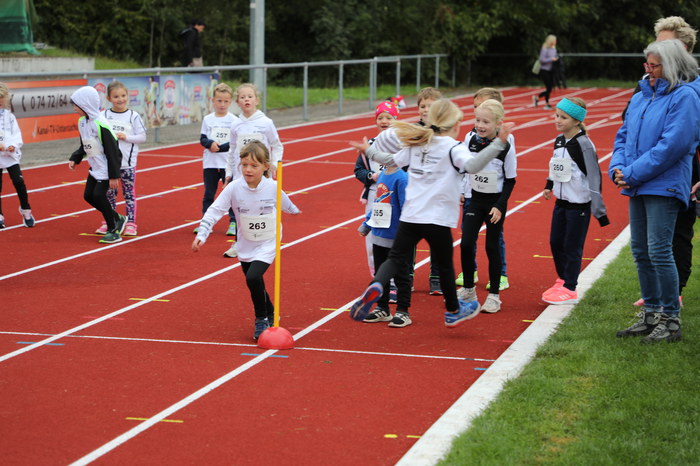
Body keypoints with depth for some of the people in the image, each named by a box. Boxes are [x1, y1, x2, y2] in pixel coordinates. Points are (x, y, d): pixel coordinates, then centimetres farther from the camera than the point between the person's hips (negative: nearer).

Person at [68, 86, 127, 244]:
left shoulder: (100, 124, -23)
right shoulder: (82, 122, 3)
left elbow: (112, 151, -20)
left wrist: (113, 176, -19)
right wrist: (75, 159, 1)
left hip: (105, 168, -9)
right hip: (95, 168, 9)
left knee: (98, 195, -13)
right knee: (88, 195, 6)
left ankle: (113, 231, 2)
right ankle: (117, 219, 21)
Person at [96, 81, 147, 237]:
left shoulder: (133, 116, -1)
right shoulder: (104, 116, 2)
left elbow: (142, 137, -2)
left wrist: (126, 137, -13)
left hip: (127, 162, -1)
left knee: (129, 193, 3)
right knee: (109, 193, 8)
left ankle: (130, 224, 9)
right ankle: (108, 223, 17)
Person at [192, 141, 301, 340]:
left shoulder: (273, 187, -15)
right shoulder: (234, 188, -16)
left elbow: (284, 203, 9)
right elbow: (215, 210, -17)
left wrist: (294, 210, 30)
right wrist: (201, 235, -27)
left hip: (267, 244, -3)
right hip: (245, 247, 3)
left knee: (253, 278, -24)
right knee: (255, 286, 16)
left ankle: (261, 320, -3)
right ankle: (269, 315, 45)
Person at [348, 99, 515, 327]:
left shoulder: (417, 144, 9)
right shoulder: (453, 148, -9)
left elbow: (391, 160, 18)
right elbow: (472, 165, -28)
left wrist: (369, 150, 35)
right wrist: (499, 143, -32)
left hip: (409, 216, 4)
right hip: (438, 219, -4)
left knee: (396, 258, 6)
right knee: (445, 266, 14)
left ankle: (375, 286, -25)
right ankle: (453, 312, 32)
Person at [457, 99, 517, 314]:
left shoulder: (506, 148, -15)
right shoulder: (471, 141, -4)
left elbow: (510, 180, -9)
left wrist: (500, 206, -14)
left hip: (495, 202, -4)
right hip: (476, 199, 4)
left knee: (492, 247, 2)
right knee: (466, 244, -1)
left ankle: (494, 295, 14)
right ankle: (468, 290, 16)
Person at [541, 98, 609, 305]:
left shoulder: (583, 144, -17)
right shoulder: (559, 141, 5)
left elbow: (594, 177, -16)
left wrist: (599, 210, -17)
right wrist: (549, 185, 15)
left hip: (579, 204, -8)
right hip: (561, 202, 8)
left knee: (572, 247, 0)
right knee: (555, 242, 13)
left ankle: (570, 290, 10)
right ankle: (562, 280, 30)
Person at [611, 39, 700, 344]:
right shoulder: (641, 98, 14)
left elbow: (672, 145, -17)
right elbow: (623, 136, 19)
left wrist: (633, 174, -16)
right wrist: (617, 167, -1)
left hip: (664, 187, -8)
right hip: (638, 187, 8)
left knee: (659, 251, -10)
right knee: (641, 252, 11)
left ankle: (670, 321, -1)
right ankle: (651, 315, 23)